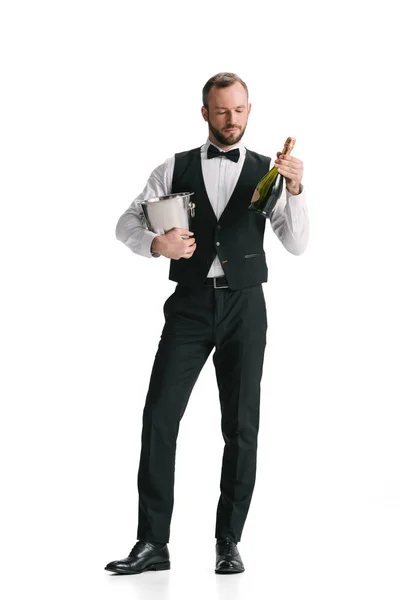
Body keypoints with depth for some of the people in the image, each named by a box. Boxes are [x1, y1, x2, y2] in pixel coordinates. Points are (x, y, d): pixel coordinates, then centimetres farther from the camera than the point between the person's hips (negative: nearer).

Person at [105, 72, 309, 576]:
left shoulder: (266, 172, 6)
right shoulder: (175, 169, 7)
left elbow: (296, 245, -1)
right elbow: (127, 224, 5)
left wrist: (295, 189, -18)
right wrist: (157, 243, -16)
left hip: (244, 306, 0)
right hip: (189, 303, 0)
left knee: (241, 425, 1)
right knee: (159, 416, -7)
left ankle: (228, 543, 11)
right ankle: (152, 543, -2)